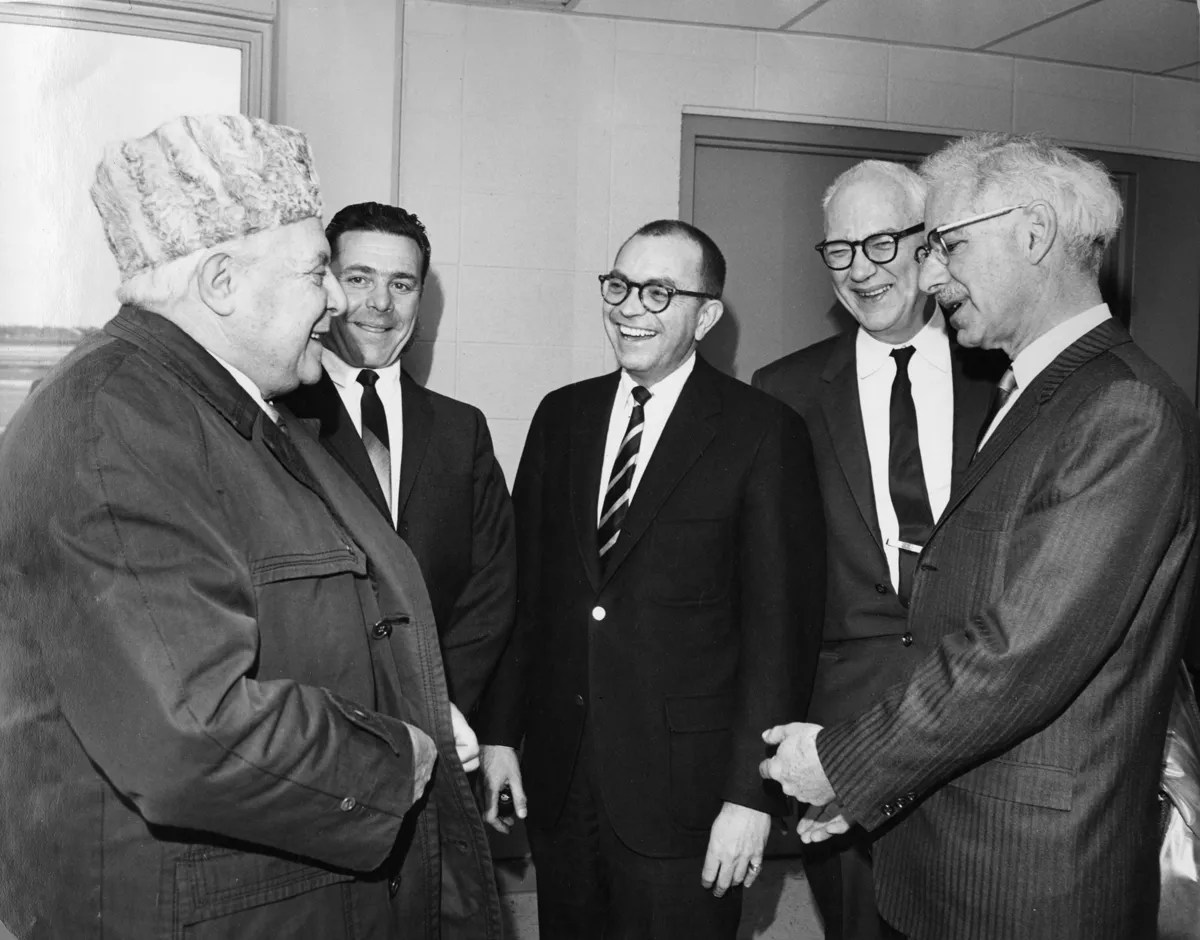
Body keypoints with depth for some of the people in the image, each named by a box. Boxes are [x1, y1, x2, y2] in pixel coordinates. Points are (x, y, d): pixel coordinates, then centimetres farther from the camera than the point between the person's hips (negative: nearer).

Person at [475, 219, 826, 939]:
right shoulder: (562, 415, 7)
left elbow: (781, 626, -10)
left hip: (683, 790, -4)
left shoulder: (764, 433, -8)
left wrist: (751, 793, -12)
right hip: (556, 777, 4)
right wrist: (499, 732, 4)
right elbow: (523, 585, 8)